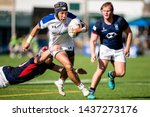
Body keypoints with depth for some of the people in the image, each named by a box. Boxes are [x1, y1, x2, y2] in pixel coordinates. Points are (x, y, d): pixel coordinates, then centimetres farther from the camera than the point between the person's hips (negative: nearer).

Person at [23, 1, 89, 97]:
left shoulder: (71, 17, -22)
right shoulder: (48, 20, -23)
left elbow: (85, 27, -17)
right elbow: (37, 28, -5)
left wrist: (80, 30, -41)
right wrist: (28, 42, 0)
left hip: (69, 46, 3)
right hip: (55, 46, -3)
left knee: (68, 68, 15)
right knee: (69, 67, -22)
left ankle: (61, 82, 47)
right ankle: (82, 87, -7)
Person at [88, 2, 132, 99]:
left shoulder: (120, 20, -10)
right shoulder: (99, 24, -12)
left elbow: (129, 33, 3)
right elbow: (93, 40, -9)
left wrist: (127, 47, -4)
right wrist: (93, 53, -24)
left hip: (119, 50, 2)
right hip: (105, 48, -2)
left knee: (121, 73, -11)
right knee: (101, 70, -20)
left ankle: (111, 75, 27)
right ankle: (91, 92, -11)